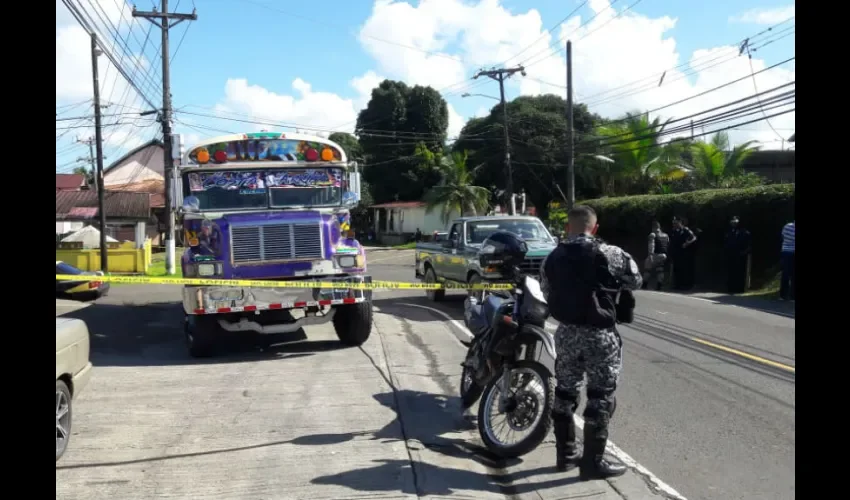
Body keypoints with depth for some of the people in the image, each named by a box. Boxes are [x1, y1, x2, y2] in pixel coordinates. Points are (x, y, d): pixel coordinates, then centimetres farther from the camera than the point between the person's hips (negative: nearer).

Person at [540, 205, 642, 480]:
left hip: (566, 331, 6)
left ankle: (565, 454, 24)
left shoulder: (552, 257, 5)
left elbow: (547, 292, 7)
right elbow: (634, 280, -3)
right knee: (601, 396, 2)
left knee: (565, 391, 15)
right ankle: (592, 462, 6)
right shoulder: (607, 253, -13)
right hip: (598, 333, -6)